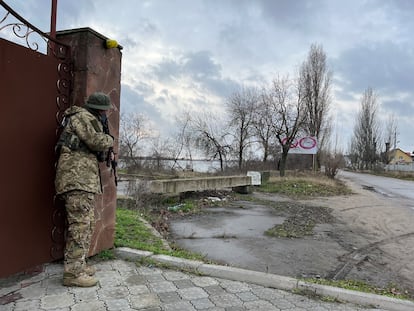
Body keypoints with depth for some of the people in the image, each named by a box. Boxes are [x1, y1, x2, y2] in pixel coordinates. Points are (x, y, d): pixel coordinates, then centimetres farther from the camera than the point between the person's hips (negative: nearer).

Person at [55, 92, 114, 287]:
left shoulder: (88, 119, 25)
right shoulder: (82, 117, -5)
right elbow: (96, 141, -17)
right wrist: (109, 139, 1)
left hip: (84, 179, 10)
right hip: (77, 178, -10)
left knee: (88, 223, 13)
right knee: (80, 224, -11)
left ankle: (79, 265, 21)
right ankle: (72, 272, -8)